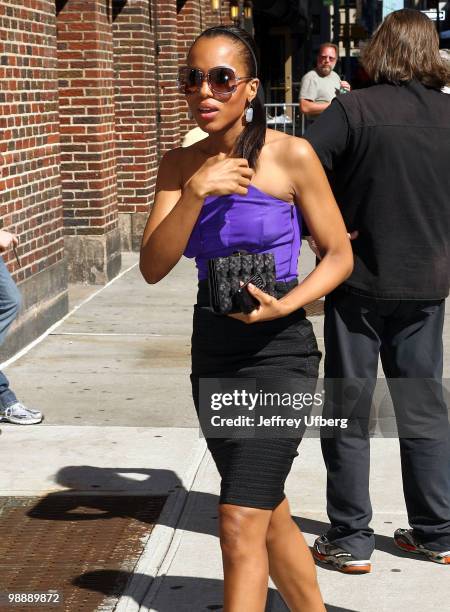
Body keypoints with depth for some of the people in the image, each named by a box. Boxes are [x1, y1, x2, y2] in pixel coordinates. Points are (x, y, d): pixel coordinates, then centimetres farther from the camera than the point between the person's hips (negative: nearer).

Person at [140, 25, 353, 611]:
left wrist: (284, 304, -22)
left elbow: (340, 254, -5)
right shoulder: (179, 165, 2)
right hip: (212, 352, 6)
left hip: (278, 349, -6)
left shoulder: (291, 156, -11)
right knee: (271, 516, 18)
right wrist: (195, 193, -22)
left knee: (240, 525, -14)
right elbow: (153, 267, -8)